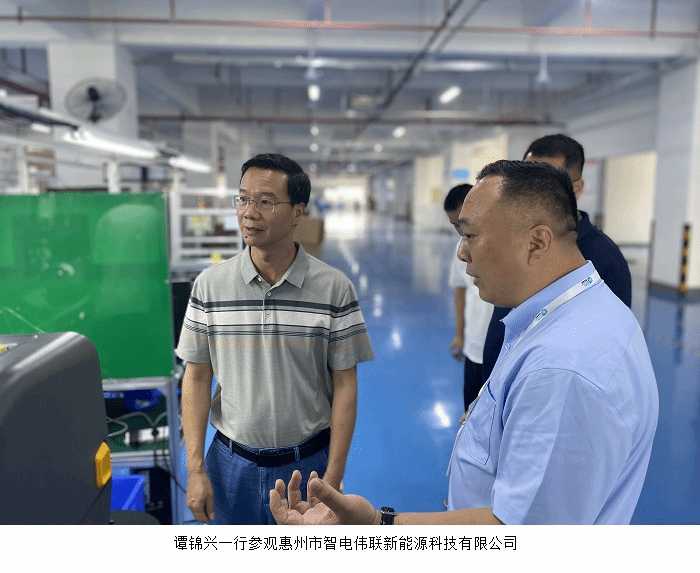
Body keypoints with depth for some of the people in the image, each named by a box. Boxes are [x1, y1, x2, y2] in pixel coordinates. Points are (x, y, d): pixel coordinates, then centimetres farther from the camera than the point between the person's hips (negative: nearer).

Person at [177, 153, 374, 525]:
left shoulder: (334, 288, -11)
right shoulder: (209, 285, -6)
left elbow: (344, 385, -7)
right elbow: (197, 377, -1)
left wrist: (333, 478, -8)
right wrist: (195, 470, -3)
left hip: (308, 462, -1)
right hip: (232, 463, 2)